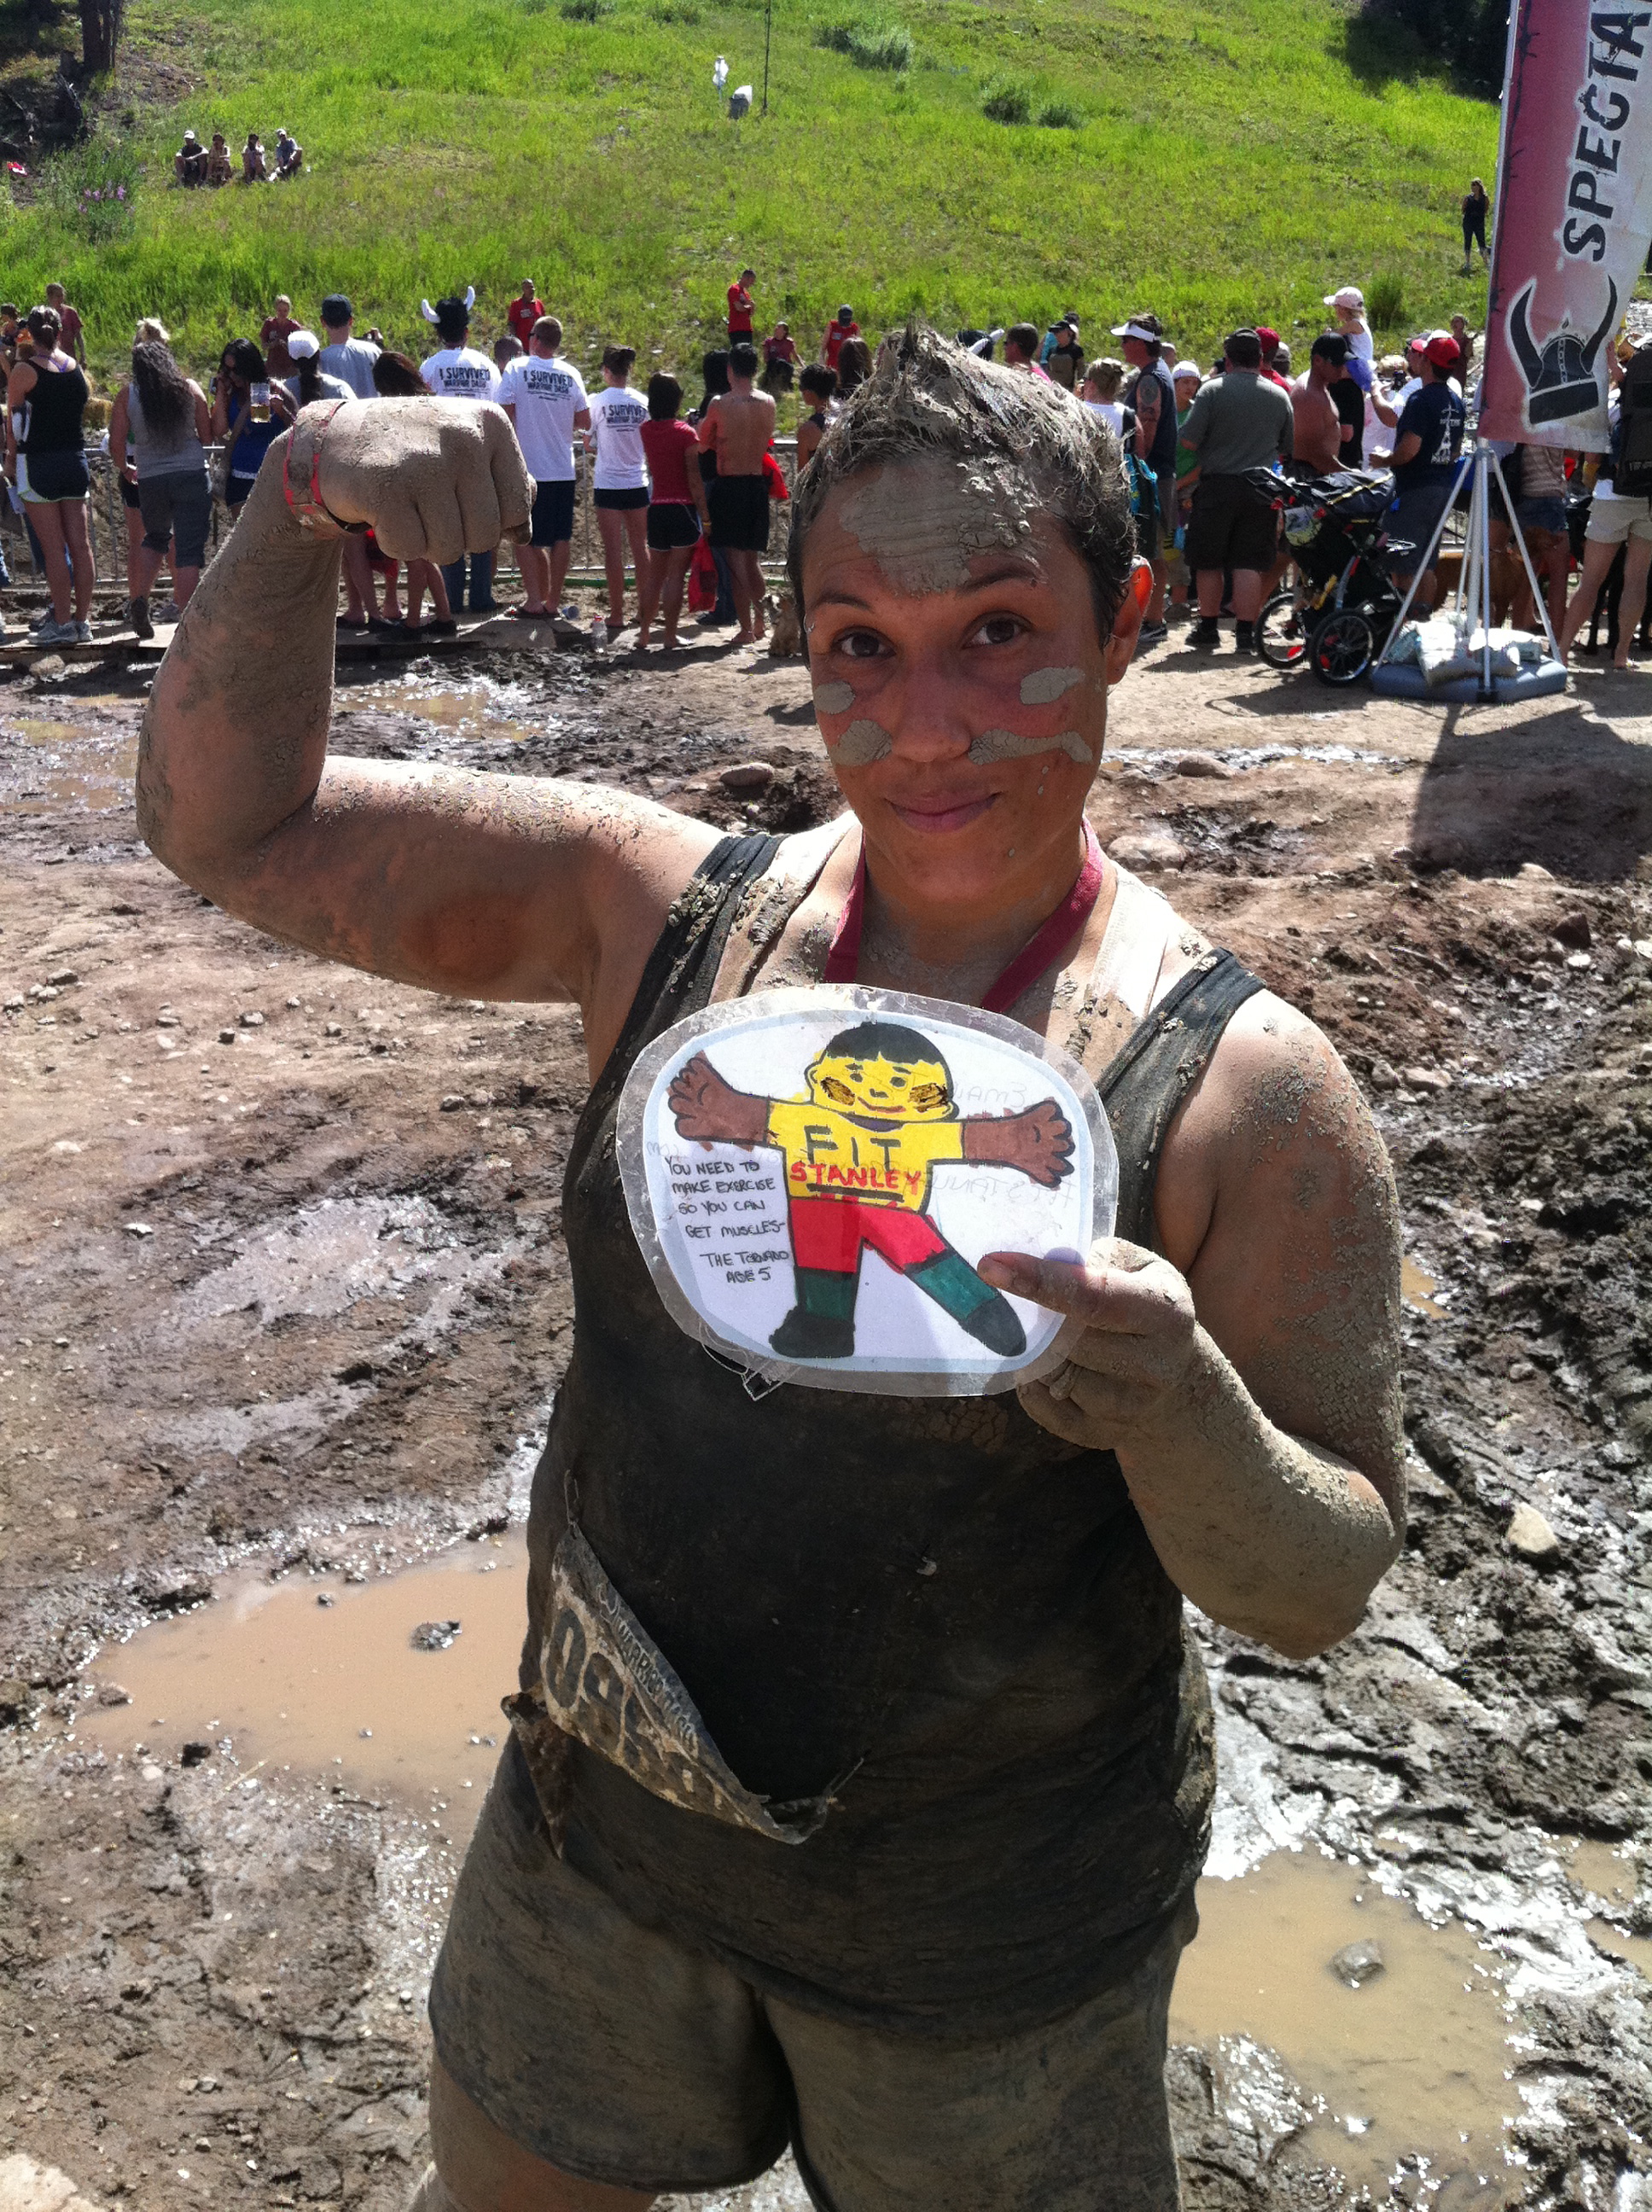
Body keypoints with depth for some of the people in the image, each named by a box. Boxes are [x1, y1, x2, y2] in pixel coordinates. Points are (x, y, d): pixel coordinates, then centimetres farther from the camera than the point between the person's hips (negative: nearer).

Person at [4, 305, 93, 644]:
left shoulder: (24, 371, -9)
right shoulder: (77, 369, 6)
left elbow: (12, 420, -2)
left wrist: (11, 459, 9)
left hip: (38, 463, -5)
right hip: (75, 459, 5)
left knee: (53, 547, -3)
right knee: (79, 544, 5)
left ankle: (63, 622, -2)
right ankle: (83, 621, 8)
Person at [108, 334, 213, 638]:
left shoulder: (127, 394, 1)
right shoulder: (190, 388, 2)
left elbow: (116, 445, 0)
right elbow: (207, 438, 4)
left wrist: (126, 469, 20)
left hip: (150, 480, 2)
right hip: (192, 476, -1)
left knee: (156, 539, 26)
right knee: (188, 552, -1)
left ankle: (139, 601, 14)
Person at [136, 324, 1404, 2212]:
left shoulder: (1246, 1092, -20)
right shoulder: (670, 910, -11)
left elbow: (1318, 1596, -15)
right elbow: (230, 824, -8)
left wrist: (1176, 1403, -36)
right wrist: (298, 504, -24)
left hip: (988, 1931, -3)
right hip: (605, 1827, 4)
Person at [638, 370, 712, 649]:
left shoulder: (646, 430, 4)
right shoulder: (684, 432, -10)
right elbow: (694, 479, -12)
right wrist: (705, 518, -7)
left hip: (656, 509, 5)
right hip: (683, 509, -5)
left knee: (655, 575, 15)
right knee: (675, 576, -3)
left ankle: (644, 633, 18)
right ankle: (670, 637, -3)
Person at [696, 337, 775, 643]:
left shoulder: (720, 405, -10)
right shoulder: (768, 403, 2)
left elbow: (702, 444, 0)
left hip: (729, 485, -4)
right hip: (757, 483, 4)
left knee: (735, 560, 0)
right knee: (754, 558, 17)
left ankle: (746, 629, -1)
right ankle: (759, 620, 20)